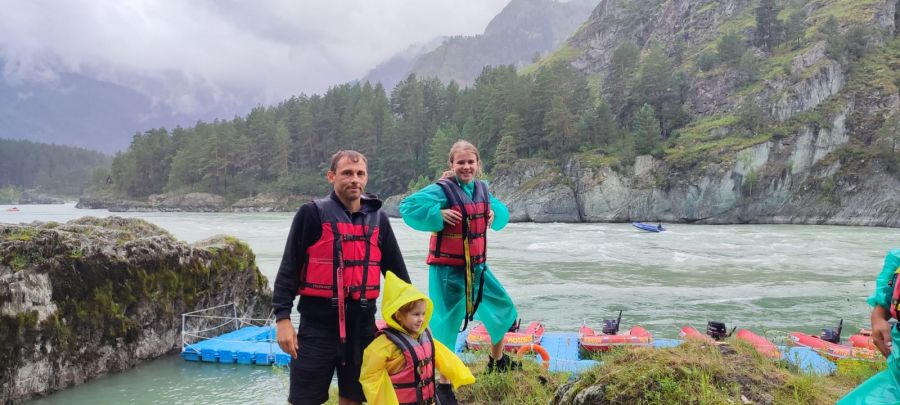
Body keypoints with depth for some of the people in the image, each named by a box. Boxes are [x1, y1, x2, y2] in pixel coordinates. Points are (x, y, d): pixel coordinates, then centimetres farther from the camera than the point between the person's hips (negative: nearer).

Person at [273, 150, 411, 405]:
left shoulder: (377, 218, 8)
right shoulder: (313, 213, -4)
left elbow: (396, 270, 15)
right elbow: (289, 268, -4)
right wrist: (283, 318, -10)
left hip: (362, 322, 4)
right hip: (318, 322, -4)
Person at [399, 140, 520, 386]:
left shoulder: (482, 189, 8)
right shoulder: (443, 190, -14)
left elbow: (502, 215, 23)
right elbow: (408, 207, -22)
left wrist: (495, 212, 1)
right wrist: (439, 214, -26)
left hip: (477, 267, 8)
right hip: (448, 270, -8)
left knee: (503, 309, 18)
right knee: (447, 322, -2)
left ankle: (497, 361, 41)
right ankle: (443, 381, 13)